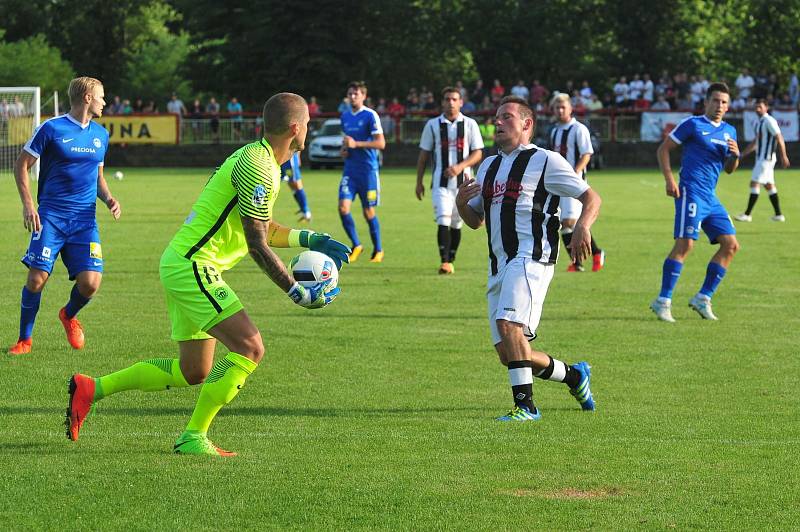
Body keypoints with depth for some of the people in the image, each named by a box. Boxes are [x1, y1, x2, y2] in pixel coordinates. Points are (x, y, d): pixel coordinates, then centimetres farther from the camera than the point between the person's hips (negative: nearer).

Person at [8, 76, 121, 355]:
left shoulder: (100, 134, 14)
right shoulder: (51, 129, -4)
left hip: (85, 220, 4)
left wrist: (108, 198, 6)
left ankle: (69, 316, 24)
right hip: (51, 217, -4)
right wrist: (27, 203, -11)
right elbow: (21, 164, 0)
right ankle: (24, 339, 8)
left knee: (90, 282, -10)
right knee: (37, 278, -12)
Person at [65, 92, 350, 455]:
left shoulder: (254, 157, 15)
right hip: (192, 265, -11)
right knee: (250, 347, -17)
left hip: (182, 265, 11)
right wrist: (297, 293, -15)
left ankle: (90, 389, 20)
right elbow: (257, 245, -19)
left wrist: (311, 240, 20)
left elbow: (263, 228, 26)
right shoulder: (257, 166, -18)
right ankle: (193, 437, -13)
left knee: (193, 372, 14)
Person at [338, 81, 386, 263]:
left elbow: (381, 143, -13)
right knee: (343, 207, -10)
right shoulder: (345, 116, 12)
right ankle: (356, 246, 6)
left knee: (369, 212, 2)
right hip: (349, 170, 5)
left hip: (368, 171, -5)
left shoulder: (370, 116, -8)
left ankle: (378, 250, 19)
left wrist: (356, 144, -20)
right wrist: (344, 149, 6)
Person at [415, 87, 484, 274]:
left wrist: (461, 166, -17)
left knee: (456, 224, 7)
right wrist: (419, 181, 7)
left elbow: (478, 153, 0)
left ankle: (450, 260, 19)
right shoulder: (433, 125, 6)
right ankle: (444, 262, -18)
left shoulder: (470, 124, 4)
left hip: (463, 181, 1)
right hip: (440, 183, -1)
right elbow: (423, 155, 11)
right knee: (443, 222, -14)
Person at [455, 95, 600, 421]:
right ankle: (574, 376, 27)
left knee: (508, 324, -28)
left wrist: (582, 227, -20)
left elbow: (591, 198, 0)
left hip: (531, 258, -8)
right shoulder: (489, 167, 23)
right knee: (507, 354, 5)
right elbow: (475, 220, 28)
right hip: (499, 265, 8)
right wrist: (461, 203, 6)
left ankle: (525, 405, -23)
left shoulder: (545, 161, 1)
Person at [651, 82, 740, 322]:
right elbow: (663, 149, -1)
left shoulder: (729, 131, 18)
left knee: (731, 245, 3)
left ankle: (703, 298, 9)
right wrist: (669, 179, -11)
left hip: (711, 197, 8)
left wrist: (735, 155, 1)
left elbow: (729, 169, 23)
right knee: (685, 244, -17)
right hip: (691, 192, -8)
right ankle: (663, 301, -13)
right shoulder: (693, 124, -2)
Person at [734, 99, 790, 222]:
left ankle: (747, 214, -9)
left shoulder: (769, 121, -13)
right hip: (760, 158, 9)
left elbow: (779, 139, -16)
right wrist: (742, 154, 22)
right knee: (769, 185, 10)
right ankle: (778, 215, 13)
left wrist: (784, 156, -20)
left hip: (766, 158, -9)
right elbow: (755, 142, 24)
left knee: (755, 183, -10)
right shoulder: (758, 123, 15)